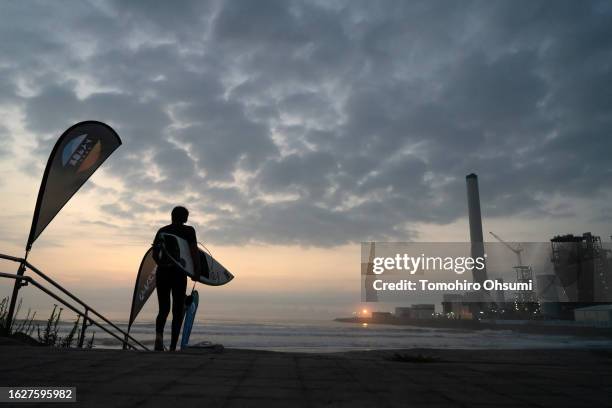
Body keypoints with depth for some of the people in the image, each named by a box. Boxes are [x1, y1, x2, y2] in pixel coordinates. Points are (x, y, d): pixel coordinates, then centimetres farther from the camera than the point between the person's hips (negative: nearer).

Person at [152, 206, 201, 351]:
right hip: (179, 274, -3)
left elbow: (154, 253, 9)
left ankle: (159, 335, -16)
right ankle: (173, 346, 3)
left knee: (163, 309, 12)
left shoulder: (162, 230, 12)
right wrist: (196, 271, -9)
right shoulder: (188, 230, 2)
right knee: (177, 311, 6)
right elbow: (194, 251, -9)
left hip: (162, 273, 3)